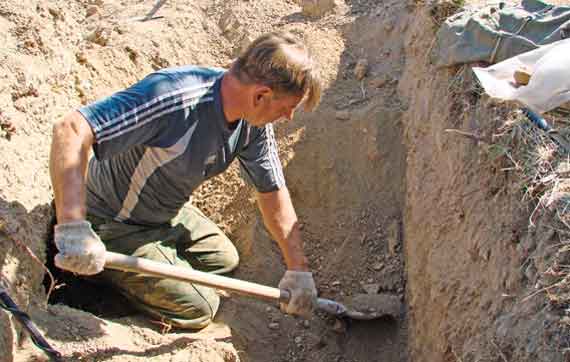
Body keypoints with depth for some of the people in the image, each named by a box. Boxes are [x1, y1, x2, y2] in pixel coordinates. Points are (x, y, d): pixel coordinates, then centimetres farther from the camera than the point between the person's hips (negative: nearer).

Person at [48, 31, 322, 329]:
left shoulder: (254, 124, -12)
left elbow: (273, 193, 0)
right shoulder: (173, 96, -39)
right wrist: (73, 227, -52)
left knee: (224, 260, 21)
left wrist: (298, 269, 0)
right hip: (114, 225, -8)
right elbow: (70, 130, -44)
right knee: (198, 308, -5)